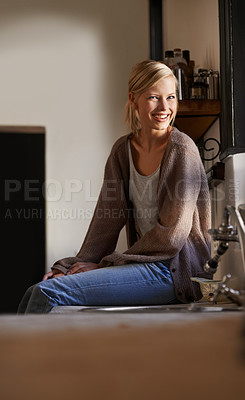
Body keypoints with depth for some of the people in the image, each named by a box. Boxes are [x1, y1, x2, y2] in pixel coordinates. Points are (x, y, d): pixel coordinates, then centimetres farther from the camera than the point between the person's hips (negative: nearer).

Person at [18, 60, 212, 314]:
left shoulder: (182, 150, -11)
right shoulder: (123, 150, 10)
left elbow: (172, 233, -15)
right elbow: (108, 217, 8)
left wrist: (107, 264, -11)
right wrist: (78, 264, -5)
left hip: (175, 269, -6)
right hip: (145, 262, 7)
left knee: (50, 292, -18)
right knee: (36, 292, -6)